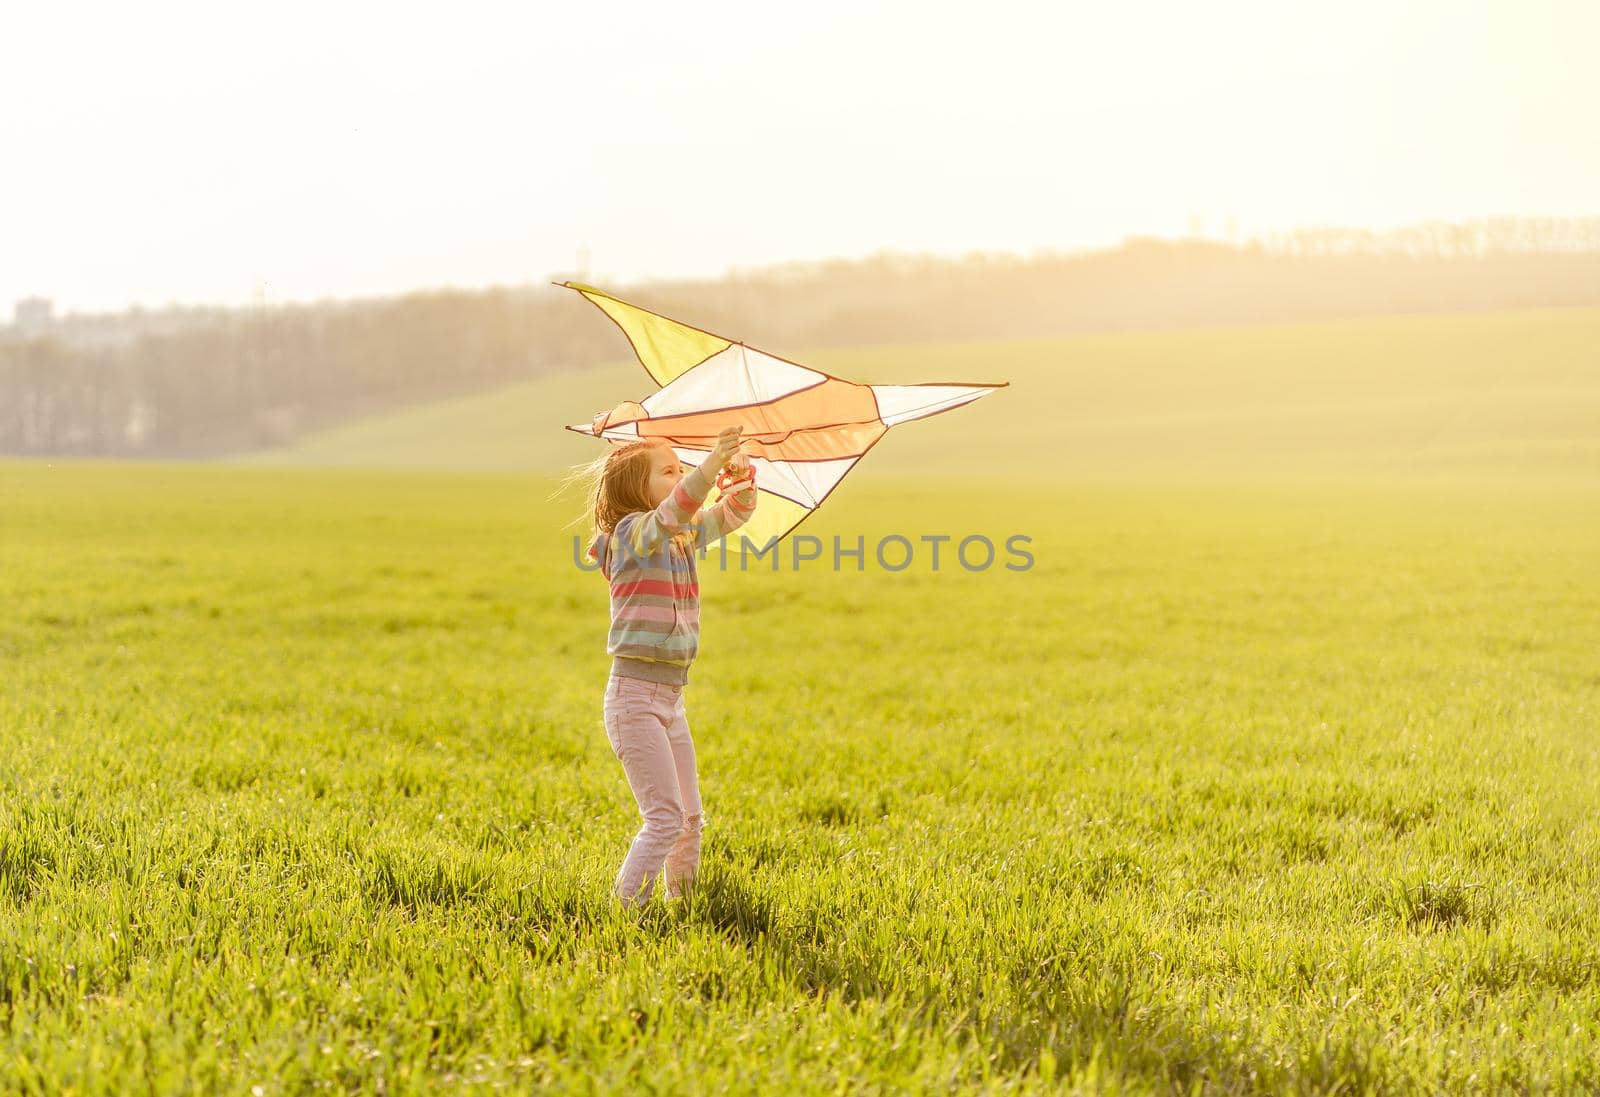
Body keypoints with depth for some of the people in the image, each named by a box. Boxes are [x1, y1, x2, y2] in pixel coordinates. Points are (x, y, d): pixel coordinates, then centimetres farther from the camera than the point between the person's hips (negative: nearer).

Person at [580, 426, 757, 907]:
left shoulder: (685, 537, 12)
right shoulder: (633, 532, -11)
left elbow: (733, 513, 12)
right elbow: (671, 513, -31)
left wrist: (742, 476, -10)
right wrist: (711, 465, -45)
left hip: (671, 700, 9)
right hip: (635, 696, -9)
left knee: (690, 818, 15)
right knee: (665, 818, -13)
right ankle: (624, 912, -7)